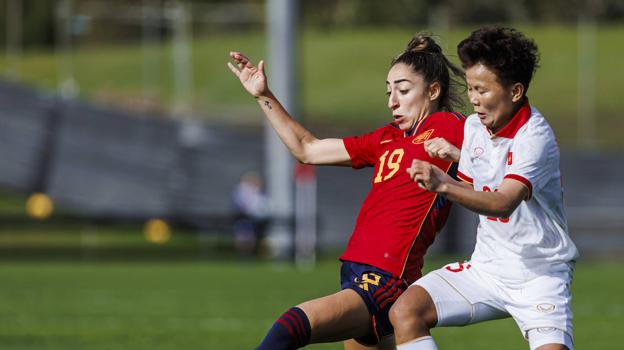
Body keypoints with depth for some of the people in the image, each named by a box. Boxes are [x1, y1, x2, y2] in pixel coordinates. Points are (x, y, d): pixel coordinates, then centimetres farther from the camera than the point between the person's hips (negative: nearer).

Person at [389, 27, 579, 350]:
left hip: (540, 272, -6)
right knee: (404, 311, -13)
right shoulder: (474, 126, 4)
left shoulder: (535, 137, -20)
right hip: (486, 269, 7)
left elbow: (503, 203, -36)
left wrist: (444, 186, -48)